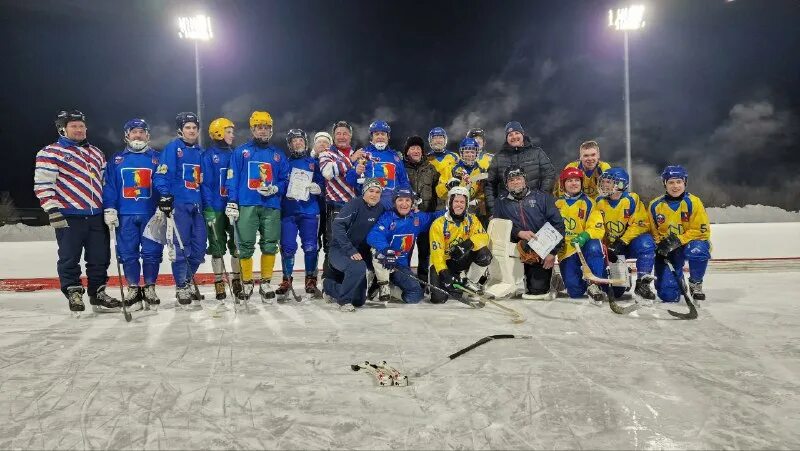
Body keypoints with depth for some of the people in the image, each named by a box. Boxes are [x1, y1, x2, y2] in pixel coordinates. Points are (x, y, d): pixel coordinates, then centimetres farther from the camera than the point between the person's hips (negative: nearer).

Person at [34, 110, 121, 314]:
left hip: (96, 217, 5)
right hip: (69, 217, -5)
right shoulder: (51, 152, -1)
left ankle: (98, 294, 18)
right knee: (70, 259, 3)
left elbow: (105, 182, 23)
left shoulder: (96, 154, 18)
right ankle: (74, 295, 15)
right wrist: (52, 210, -14)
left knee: (100, 258, 7)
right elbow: (42, 184, -7)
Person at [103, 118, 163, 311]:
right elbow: (109, 187, 6)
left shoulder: (157, 158, 7)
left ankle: (150, 288, 13)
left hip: (151, 214, -1)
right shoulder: (117, 159, 10)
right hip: (125, 215, 1)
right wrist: (109, 210, -3)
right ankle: (133, 288, 15)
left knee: (152, 252, 0)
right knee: (128, 253, 3)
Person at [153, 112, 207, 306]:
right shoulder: (172, 148, -2)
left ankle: (187, 281, 25)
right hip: (179, 204, -6)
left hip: (197, 205, 6)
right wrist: (165, 196, -21)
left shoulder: (200, 152, 17)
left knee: (199, 247, 6)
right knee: (181, 248, -3)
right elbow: (161, 175, -10)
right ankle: (181, 287, 9)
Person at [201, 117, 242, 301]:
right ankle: (219, 283, 14)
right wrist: (208, 209, -14)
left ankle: (237, 280, 18)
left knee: (237, 244, 6)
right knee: (217, 247, 5)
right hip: (216, 208, -4)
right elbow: (205, 183, -8)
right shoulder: (209, 155, -4)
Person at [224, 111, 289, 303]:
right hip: (246, 206, -2)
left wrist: (274, 189, -9)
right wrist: (232, 203, -5)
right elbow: (232, 179, 3)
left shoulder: (278, 154, 15)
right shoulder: (240, 152, 8)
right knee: (246, 246, 0)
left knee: (270, 245, 0)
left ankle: (266, 283, 15)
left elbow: (285, 180, 12)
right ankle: (246, 283, 16)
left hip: (271, 206, 2)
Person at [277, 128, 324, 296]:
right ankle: (286, 279, 15)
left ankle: (311, 279, 13)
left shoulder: (313, 163, 10)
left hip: (309, 211, 0)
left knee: (310, 247, -1)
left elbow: (322, 183, 7)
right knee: (287, 247, 0)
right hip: (288, 211, 0)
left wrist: (317, 187, -13)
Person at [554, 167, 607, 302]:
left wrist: (584, 236, -30)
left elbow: (598, 227, -11)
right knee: (575, 292, -14)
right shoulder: (557, 204, 6)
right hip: (567, 249, 1)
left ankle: (593, 283, -26)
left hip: (585, 246, 0)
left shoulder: (588, 203, -1)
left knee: (594, 247, -39)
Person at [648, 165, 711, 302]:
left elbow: (702, 230, -13)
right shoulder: (655, 206, -4)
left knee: (697, 250, -40)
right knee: (668, 295, -11)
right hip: (667, 251, 1)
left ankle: (695, 284, -8)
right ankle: (678, 280, 30)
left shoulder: (693, 202, -11)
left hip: (689, 243, -1)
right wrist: (661, 244, -15)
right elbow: (653, 232, 5)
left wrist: (678, 240, -24)